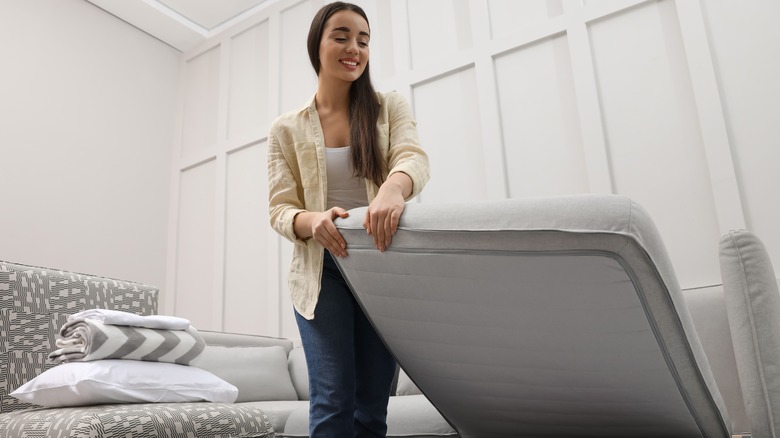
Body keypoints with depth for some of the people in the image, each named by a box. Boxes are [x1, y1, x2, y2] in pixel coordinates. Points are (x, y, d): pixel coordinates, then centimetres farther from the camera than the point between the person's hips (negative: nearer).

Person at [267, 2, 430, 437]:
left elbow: (414, 158, -12)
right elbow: (281, 209, 1)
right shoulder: (288, 129, 6)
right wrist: (313, 222, -23)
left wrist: (394, 187, -37)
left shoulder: (390, 107, 6)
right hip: (323, 269, 0)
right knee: (334, 400, -10)